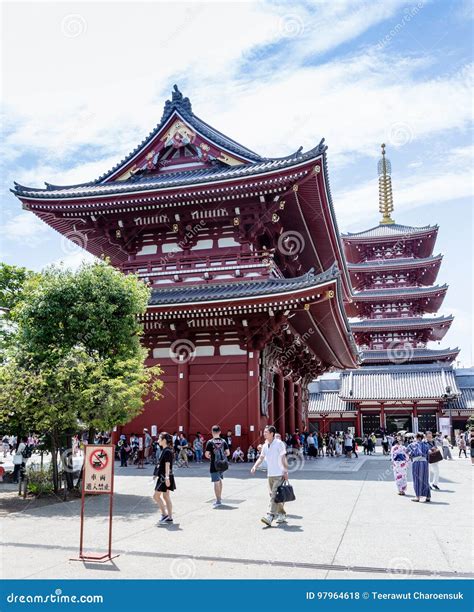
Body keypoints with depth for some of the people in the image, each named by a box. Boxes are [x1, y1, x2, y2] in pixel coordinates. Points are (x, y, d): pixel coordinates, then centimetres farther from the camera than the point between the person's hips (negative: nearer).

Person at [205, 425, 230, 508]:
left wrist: (209, 457, 8)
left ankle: (218, 501, 1)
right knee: (219, 481, 22)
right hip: (222, 464, 5)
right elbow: (228, 453, 1)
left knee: (216, 482, 0)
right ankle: (219, 498, 32)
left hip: (214, 465, -5)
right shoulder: (223, 441, 1)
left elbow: (206, 454, -13)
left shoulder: (210, 442, -11)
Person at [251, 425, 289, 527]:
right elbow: (261, 458, 14)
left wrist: (286, 472, -12)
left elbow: (283, 458, -10)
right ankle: (282, 515, 24)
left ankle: (270, 516, -16)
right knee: (274, 495, 12)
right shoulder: (265, 445, 9)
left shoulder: (279, 443, -10)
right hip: (270, 474, 7)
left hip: (279, 474, -7)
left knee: (274, 495, -12)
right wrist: (255, 467, -2)